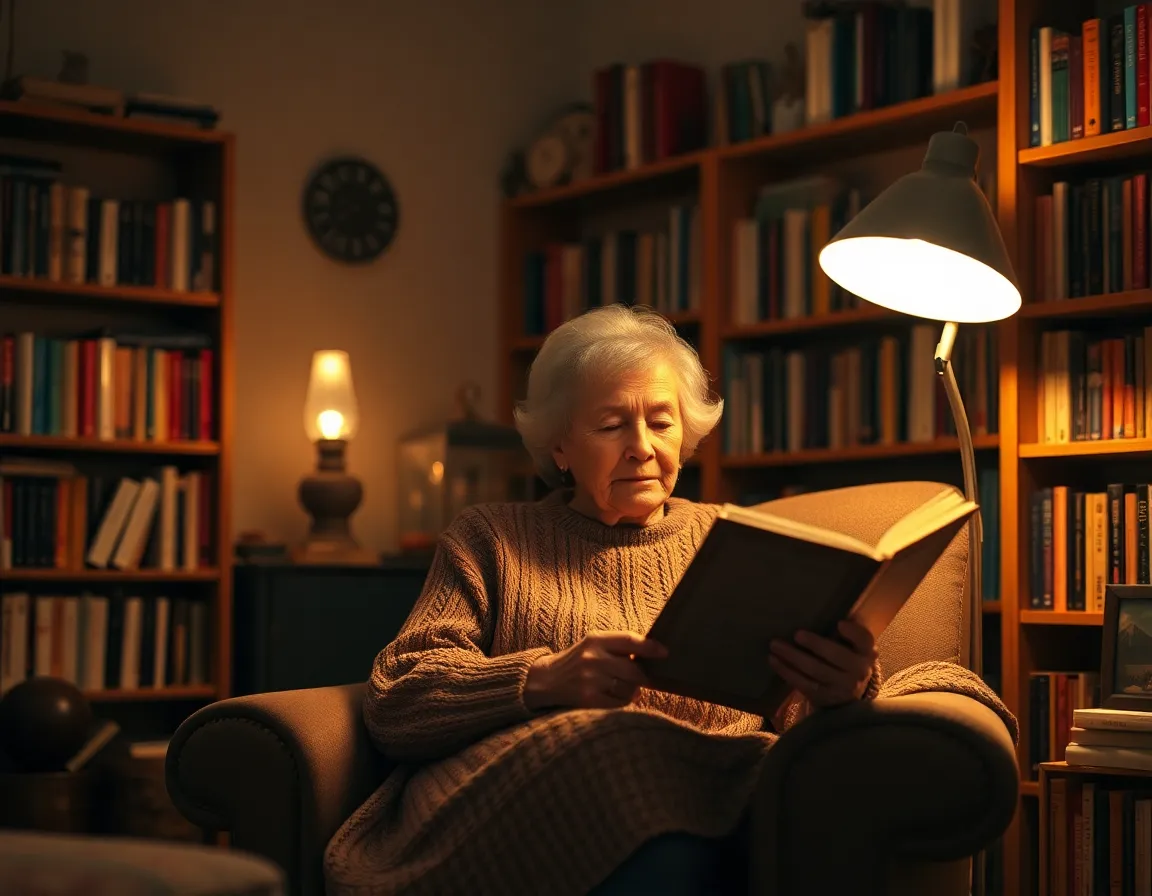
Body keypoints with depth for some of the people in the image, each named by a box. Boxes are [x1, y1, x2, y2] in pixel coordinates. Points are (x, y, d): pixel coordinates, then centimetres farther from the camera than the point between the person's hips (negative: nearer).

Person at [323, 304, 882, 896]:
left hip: (717, 802, 2)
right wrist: (546, 679, -15)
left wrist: (836, 694, -16)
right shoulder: (490, 538, 18)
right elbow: (393, 705, 4)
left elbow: (790, 716, 11)